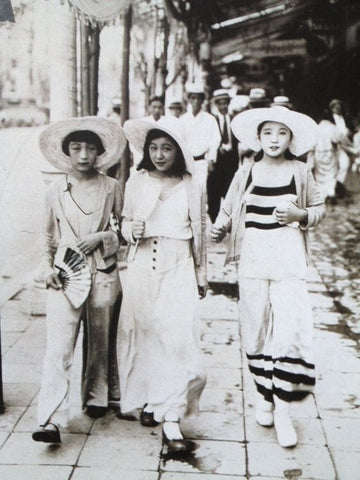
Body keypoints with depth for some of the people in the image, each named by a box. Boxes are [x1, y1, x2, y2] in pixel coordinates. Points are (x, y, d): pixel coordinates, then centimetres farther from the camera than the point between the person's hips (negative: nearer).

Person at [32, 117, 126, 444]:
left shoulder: (112, 188, 4)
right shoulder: (56, 192, 6)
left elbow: (124, 232, 8)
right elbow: (49, 238, 15)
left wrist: (102, 237, -11)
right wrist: (47, 267, 1)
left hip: (103, 275, 1)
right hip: (65, 276, 0)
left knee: (100, 342, 15)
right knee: (58, 349, -9)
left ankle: (98, 398, 36)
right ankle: (52, 421, -10)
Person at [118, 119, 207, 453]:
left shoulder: (191, 187, 3)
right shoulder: (136, 183, 6)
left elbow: (199, 233, 11)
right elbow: (125, 221, 15)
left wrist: (201, 275, 15)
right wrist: (132, 230, -9)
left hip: (178, 268, -1)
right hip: (142, 266, 2)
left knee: (178, 335, -10)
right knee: (141, 332, 5)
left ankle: (171, 418, -7)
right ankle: (147, 400, 26)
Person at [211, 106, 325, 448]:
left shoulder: (300, 172, 4)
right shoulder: (246, 173, 5)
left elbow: (319, 208, 12)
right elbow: (229, 210, 10)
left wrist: (300, 216, -7)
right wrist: (220, 228, -6)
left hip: (289, 258, -1)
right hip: (252, 257, 1)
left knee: (290, 328, -9)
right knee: (257, 328, 7)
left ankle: (282, 410, 3)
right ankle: (264, 396, 26)